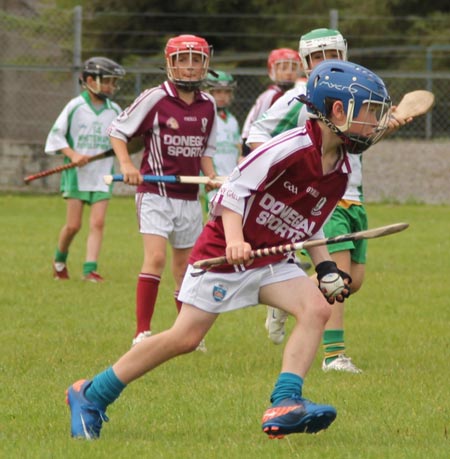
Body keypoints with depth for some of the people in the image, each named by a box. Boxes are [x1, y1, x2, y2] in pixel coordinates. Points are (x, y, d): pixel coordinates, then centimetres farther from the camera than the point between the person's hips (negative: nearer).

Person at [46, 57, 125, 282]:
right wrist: (72, 154, -14)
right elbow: (56, 135, -1)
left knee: (97, 223, -8)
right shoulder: (75, 106, -4)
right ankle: (59, 260, 25)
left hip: (102, 176, 3)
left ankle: (90, 269, -10)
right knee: (73, 225, 0)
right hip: (77, 173, -3)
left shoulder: (114, 111, 7)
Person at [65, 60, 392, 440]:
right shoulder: (291, 148, -21)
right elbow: (234, 189, -17)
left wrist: (326, 266, 3)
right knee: (185, 338, -8)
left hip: (272, 262, 7)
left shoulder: (340, 172, 3)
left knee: (317, 308, -18)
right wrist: (234, 238, -30)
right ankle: (90, 396, 6)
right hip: (224, 252, -7)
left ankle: (285, 406, -25)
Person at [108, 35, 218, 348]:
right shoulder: (155, 98, -9)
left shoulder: (208, 105, 7)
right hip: (156, 192, -5)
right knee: (156, 257, -17)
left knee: (185, 264, 13)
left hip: (189, 196, 5)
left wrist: (212, 175, -1)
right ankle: (143, 331, -16)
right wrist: (126, 164, -17)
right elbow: (117, 130, -2)